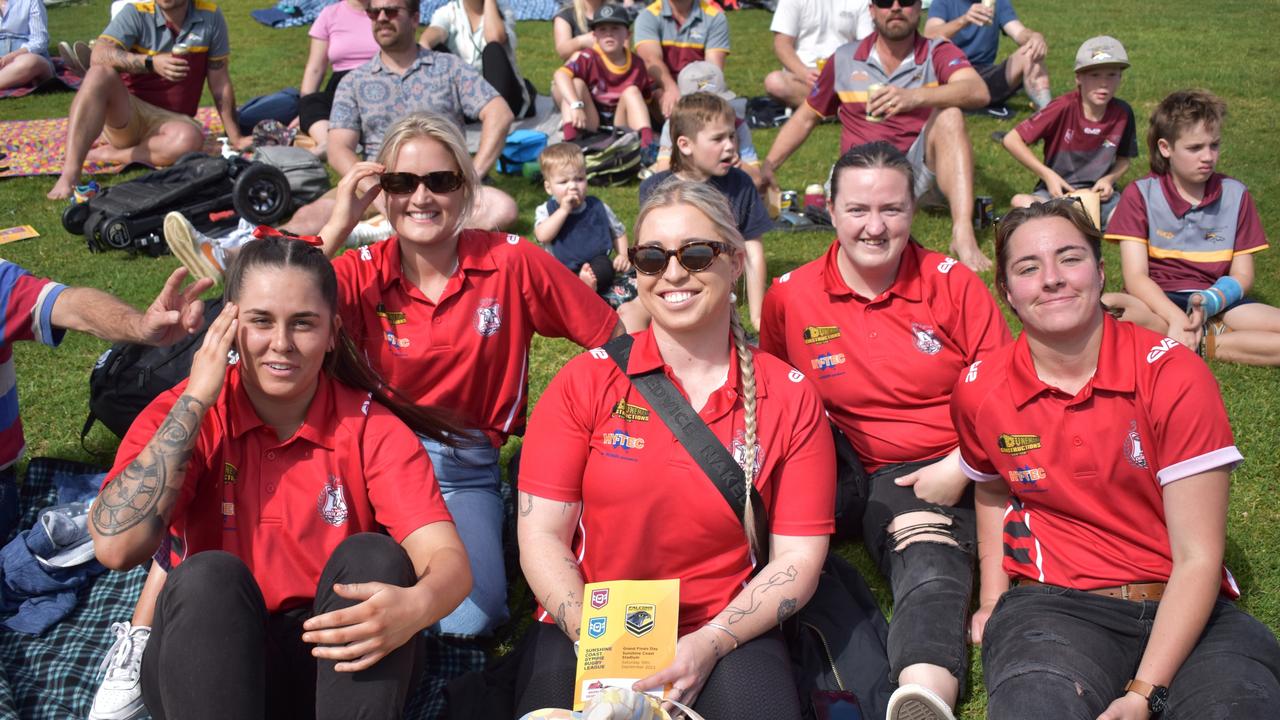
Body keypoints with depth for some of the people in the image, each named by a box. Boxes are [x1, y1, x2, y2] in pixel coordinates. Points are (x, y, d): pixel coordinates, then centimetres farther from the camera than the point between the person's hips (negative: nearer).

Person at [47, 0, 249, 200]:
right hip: (126, 113, 0)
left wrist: (235, 137, 2)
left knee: (190, 139, -35)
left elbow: (220, 84, 1)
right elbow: (99, 54, -23)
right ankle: (70, 174, -36)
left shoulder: (210, 17, -3)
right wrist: (151, 63, -36)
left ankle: (107, 154, -15)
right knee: (100, 73, -31)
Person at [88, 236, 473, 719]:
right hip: (213, 657, 0)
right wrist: (195, 401, -20)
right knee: (208, 576, -29)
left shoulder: (371, 426, -8)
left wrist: (414, 607, -43)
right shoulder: (182, 414, -6)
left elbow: (448, 560, -19)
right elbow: (115, 546, -22)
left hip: (338, 654, 0)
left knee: (373, 556, -26)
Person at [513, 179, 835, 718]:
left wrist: (709, 645, -15)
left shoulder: (790, 398, -1)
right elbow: (542, 536, -4)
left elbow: (798, 556, -2)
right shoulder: (586, 381, -2)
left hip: (724, 637, 0)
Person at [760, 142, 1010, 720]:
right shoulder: (789, 297, 4)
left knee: (932, 572, -32)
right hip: (864, 475, 3)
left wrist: (959, 468, -10)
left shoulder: (954, 284, 3)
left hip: (953, 471, -3)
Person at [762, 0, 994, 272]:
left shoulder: (938, 53, 2)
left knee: (948, 114, -30)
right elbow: (805, 118, 21)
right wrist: (767, 167, 8)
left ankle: (963, 235, -39)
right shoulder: (844, 61, 10)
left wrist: (915, 97, -37)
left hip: (921, 167, -1)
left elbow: (978, 91, -19)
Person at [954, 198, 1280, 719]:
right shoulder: (979, 391, 1)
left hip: (1184, 611, 1)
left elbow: (1198, 557, -10)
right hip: (1052, 603, 0)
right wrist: (993, 600, 11)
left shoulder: (1174, 375, -7)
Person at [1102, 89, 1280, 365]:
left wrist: (1208, 302, -19)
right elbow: (1135, 277, -11)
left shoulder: (1235, 195, 6)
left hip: (1217, 302, 2)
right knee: (1105, 307, -39)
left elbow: (1242, 276, 4)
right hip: (1158, 302, -2)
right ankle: (1207, 337, -22)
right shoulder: (1139, 194, -1)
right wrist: (1177, 317, -29)